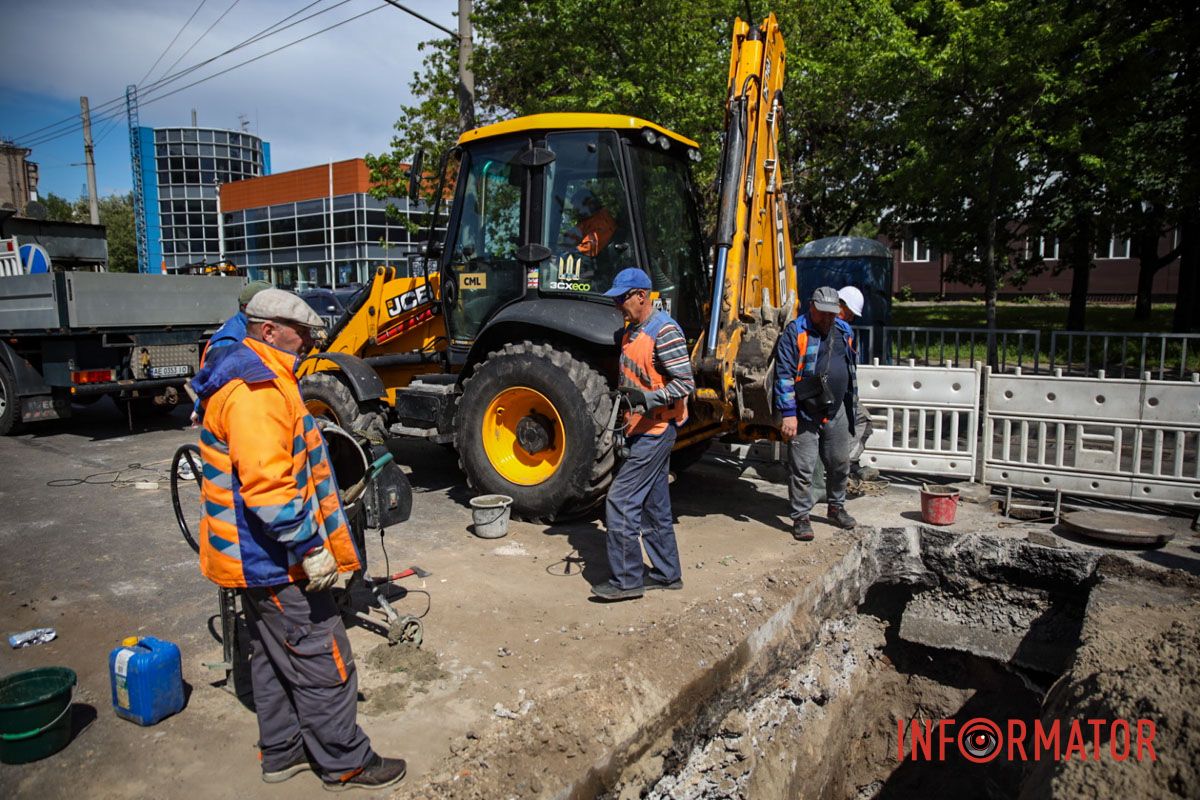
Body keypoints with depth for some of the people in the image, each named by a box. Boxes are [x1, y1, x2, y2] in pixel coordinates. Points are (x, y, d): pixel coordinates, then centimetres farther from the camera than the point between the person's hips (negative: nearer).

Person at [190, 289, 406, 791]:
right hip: (273, 557, -11)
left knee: (275, 657, 21)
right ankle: (344, 764, 16)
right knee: (323, 663, 1)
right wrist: (310, 547, -26)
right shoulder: (254, 390, -23)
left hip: (261, 554, 11)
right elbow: (267, 485, -30)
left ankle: (282, 753, 36)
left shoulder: (256, 379, 13)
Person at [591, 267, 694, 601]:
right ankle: (667, 573, 27)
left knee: (620, 500, -9)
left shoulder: (664, 331, -16)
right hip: (640, 430, 10)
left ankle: (627, 579, 2)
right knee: (654, 504, 15)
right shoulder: (630, 330, 13)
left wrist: (648, 399, -31)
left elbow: (685, 383, -20)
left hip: (656, 430, -10)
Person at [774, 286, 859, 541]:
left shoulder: (844, 331, 9)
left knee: (840, 464, 16)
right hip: (805, 414, -6)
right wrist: (788, 413, -19)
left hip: (836, 412, 6)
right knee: (802, 468, -1)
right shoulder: (795, 331, -11)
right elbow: (784, 374, -15)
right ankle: (801, 518, 11)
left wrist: (852, 402, 21)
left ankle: (836, 508, 36)